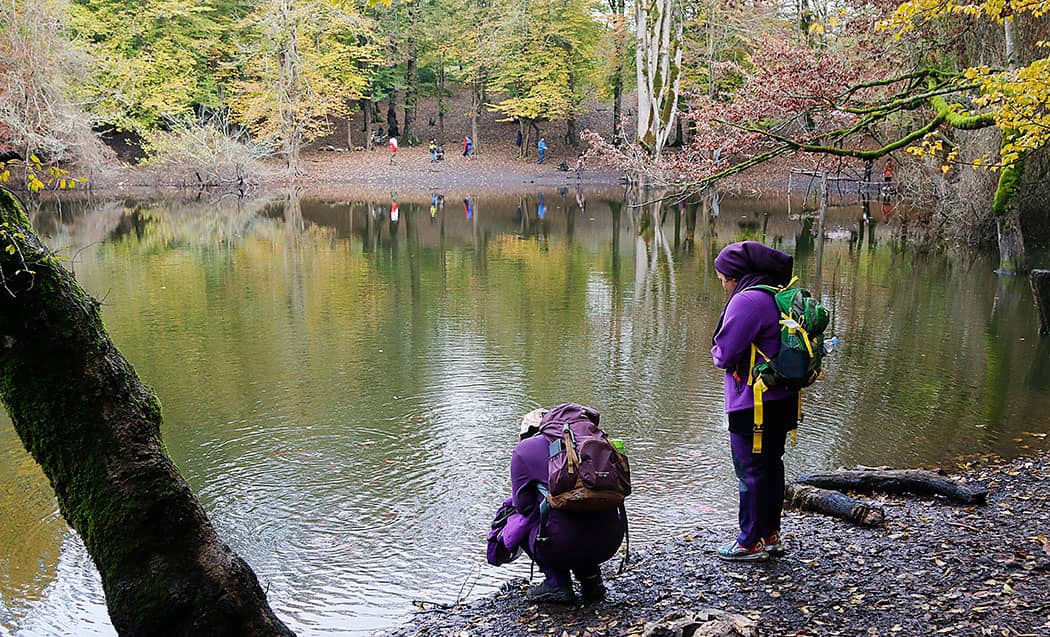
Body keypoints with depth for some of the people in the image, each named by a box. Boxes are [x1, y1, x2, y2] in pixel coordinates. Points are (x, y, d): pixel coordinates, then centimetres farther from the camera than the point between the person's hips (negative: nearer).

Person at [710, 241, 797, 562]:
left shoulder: (746, 301, -20)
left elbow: (725, 353, -21)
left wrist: (716, 353, 2)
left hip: (753, 405, -9)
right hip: (782, 400, 9)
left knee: (750, 470, 2)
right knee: (771, 464, 18)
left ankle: (751, 541, 12)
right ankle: (771, 534, 29)